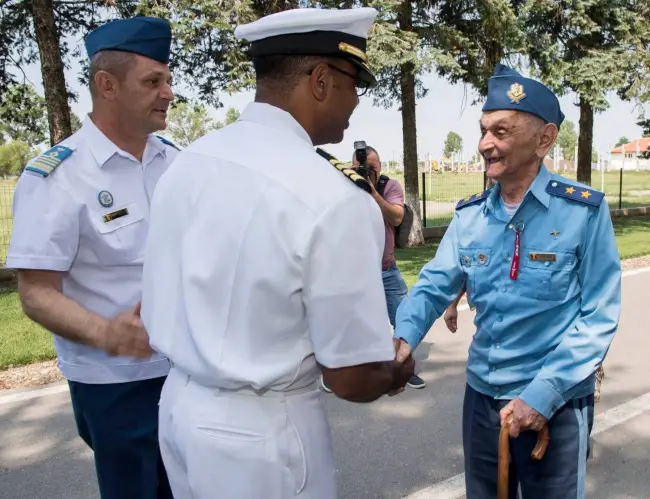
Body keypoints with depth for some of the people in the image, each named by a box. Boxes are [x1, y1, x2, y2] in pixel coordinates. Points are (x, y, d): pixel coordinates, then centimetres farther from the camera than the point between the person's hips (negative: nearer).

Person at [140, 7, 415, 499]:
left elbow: (158, 309, 7)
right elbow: (353, 379, -18)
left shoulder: (185, 163, -3)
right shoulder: (334, 199, -24)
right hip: (261, 430, -6)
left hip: (179, 404, 7)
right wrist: (397, 371, 3)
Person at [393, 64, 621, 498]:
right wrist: (404, 337, -22)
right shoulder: (470, 216, 0)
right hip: (482, 395, 4)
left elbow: (599, 316, -13)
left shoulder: (584, 211, -12)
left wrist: (543, 392, -19)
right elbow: (434, 286, -3)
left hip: (557, 404, -4)